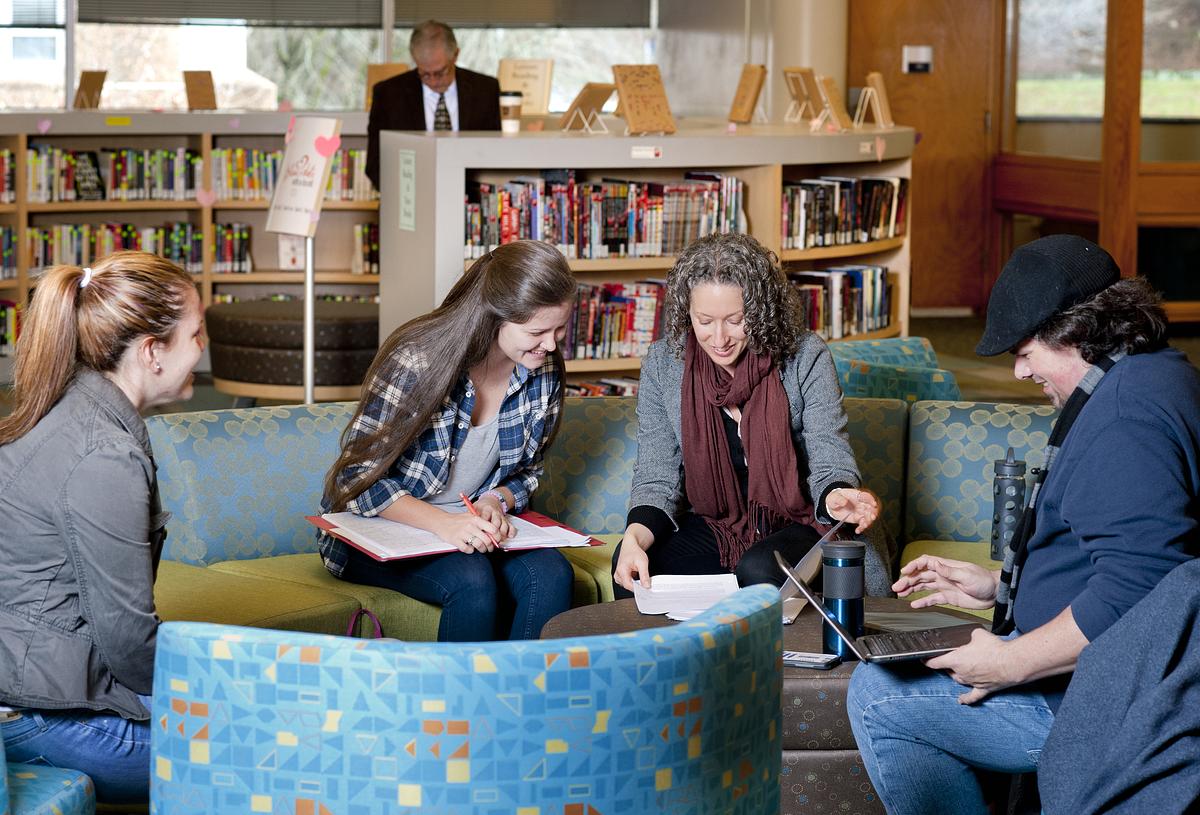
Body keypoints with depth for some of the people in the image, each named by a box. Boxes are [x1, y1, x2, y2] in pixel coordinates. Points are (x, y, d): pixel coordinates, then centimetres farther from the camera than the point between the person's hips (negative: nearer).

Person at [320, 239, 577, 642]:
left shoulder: (544, 371, -2)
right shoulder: (416, 361, -20)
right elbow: (360, 477, -18)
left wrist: (496, 500, -11)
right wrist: (442, 523, -32)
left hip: (470, 528, 5)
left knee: (550, 574, -25)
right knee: (473, 580, -33)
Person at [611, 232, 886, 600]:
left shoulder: (805, 357, -11)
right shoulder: (662, 364, -4)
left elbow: (829, 462, -10)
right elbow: (657, 478, -4)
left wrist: (835, 497, -36)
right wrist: (635, 536, -26)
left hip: (796, 525, -2)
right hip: (712, 527, 2)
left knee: (759, 573, -34)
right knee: (632, 566, -25)